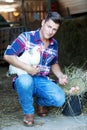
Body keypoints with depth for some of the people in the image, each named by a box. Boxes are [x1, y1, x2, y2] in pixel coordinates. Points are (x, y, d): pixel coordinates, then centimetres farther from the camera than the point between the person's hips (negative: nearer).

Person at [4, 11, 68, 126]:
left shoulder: (54, 44, 7)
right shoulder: (26, 37, -9)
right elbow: (8, 55, -13)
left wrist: (60, 76, 1)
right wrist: (27, 68, -22)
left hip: (43, 81, 4)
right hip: (25, 79, -4)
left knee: (60, 99, -22)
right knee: (25, 80, -41)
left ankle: (41, 102, 16)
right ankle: (28, 112, -11)